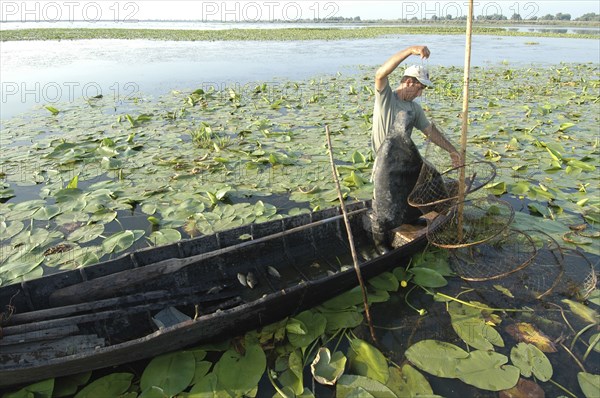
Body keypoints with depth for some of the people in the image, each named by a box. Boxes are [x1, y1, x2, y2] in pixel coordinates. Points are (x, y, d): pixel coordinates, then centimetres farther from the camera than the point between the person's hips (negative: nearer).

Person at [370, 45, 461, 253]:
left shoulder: (415, 108, 12)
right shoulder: (386, 97, -8)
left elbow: (431, 131, 17)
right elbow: (381, 73, -27)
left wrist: (452, 150, 16)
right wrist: (410, 50, -35)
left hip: (409, 157, 7)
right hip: (387, 160, -7)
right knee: (386, 204, 2)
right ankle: (380, 240, 25)